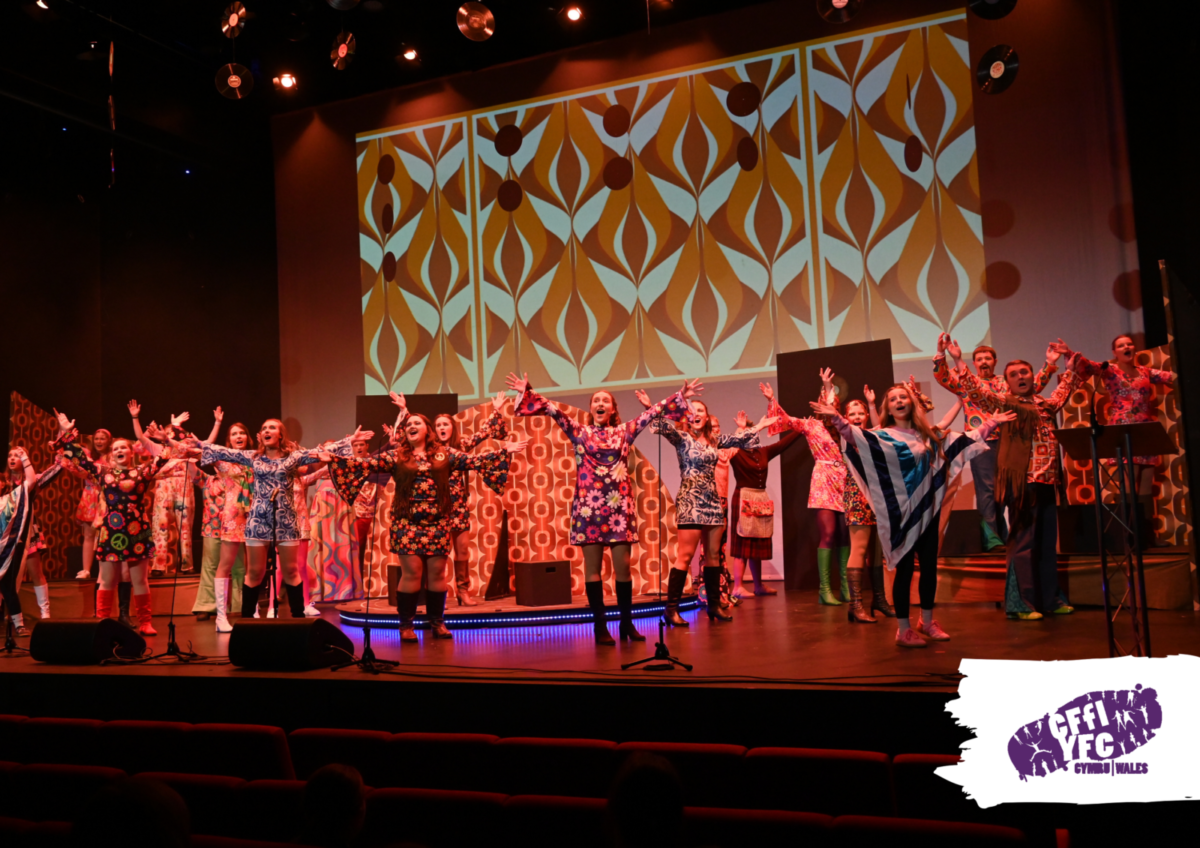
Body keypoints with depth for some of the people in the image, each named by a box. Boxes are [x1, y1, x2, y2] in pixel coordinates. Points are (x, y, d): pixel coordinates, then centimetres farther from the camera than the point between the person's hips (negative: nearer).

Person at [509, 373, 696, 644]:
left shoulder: (624, 431, 12)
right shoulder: (579, 432, 7)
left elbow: (653, 412, 10)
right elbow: (553, 410, -1)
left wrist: (680, 396, 7)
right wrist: (528, 393, -10)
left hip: (619, 505, 1)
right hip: (589, 504, -1)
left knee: (623, 565, 1)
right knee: (593, 565, 0)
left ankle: (627, 622, 11)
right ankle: (599, 625, 4)